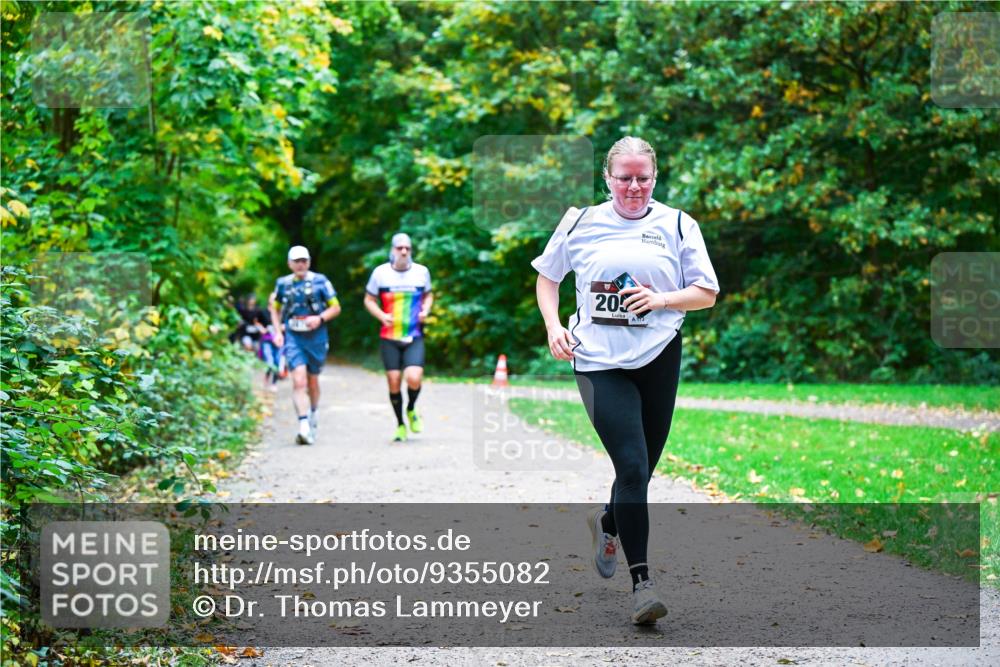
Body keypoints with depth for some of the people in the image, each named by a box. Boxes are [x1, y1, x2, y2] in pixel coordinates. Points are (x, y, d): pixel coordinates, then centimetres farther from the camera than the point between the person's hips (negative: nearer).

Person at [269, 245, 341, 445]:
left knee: (313, 382, 13)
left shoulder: (320, 281, -1)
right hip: (293, 338, 0)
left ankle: (312, 415, 41)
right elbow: (275, 308, 19)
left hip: (316, 338, 0)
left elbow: (336, 307, 4)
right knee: (299, 380, -16)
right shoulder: (283, 284, 4)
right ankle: (304, 426, -22)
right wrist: (278, 331, 6)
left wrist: (320, 318, -14)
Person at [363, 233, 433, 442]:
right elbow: (369, 300, 7)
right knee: (394, 382, 0)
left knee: (414, 378, -16)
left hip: (414, 337, 0)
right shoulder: (381, 272, -1)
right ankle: (400, 424, 20)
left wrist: (425, 310, 0)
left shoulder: (421, 271, 3)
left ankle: (411, 410, 15)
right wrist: (381, 316, -10)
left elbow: (428, 295, 20)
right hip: (389, 338, 0)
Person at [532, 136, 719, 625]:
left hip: (659, 359, 2)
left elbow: (706, 293, 7)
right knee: (632, 468, -14)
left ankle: (607, 522, 44)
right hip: (599, 362, -2)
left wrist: (661, 299, -11)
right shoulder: (580, 223, 6)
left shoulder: (677, 225, 5)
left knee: (640, 470, 9)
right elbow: (546, 276, 18)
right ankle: (641, 581, -10)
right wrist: (553, 327, 2)